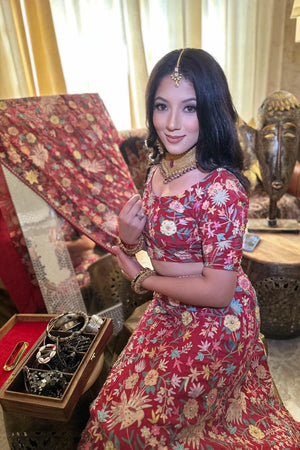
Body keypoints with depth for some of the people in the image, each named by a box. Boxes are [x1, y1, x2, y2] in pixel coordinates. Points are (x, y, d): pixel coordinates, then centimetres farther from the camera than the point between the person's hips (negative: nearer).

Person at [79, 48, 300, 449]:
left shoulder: (221, 188, -30)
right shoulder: (160, 167, -5)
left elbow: (218, 291, -26)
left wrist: (142, 279, -15)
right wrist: (129, 238, -17)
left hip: (214, 322, -7)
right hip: (171, 311, 7)